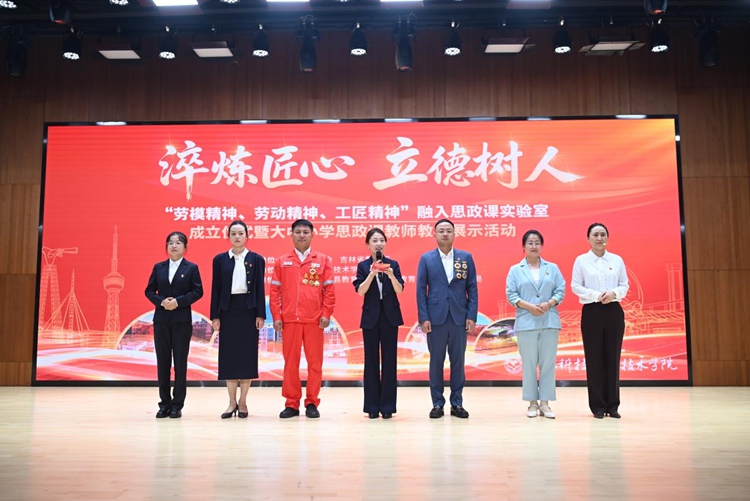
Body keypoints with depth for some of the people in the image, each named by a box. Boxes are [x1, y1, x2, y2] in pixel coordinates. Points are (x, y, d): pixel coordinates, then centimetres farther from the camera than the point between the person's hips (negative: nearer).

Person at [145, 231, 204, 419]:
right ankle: (165, 403, 14)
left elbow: (198, 291, -4)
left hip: (182, 320, -3)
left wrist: (178, 301, -16)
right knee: (162, 361, 5)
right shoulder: (158, 267, 10)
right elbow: (149, 291, 7)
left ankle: (177, 405, 7)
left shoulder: (191, 268, 2)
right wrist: (161, 301, -11)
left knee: (180, 362, 0)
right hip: (161, 319, 3)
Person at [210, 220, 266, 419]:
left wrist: (260, 315, -6)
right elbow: (216, 289, 4)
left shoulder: (256, 259, 3)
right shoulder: (220, 259, 6)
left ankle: (243, 402, 11)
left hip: (248, 309, -1)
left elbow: (260, 288, 0)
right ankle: (232, 402, 12)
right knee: (228, 354, 3)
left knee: (248, 354, 1)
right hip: (228, 310, 1)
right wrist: (215, 316, -1)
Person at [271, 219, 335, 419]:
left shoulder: (323, 260, 7)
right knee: (290, 362, 5)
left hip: (314, 320, -1)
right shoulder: (282, 262, 9)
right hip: (289, 319, 1)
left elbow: (329, 290, 3)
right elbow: (275, 290, 6)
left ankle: (312, 403, 13)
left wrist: (326, 314, -6)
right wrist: (276, 316, -2)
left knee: (315, 362, 3)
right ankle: (292, 404, 14)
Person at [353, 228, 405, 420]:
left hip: (390, 316, 1)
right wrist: (372, 274, -21)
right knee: (371, 360, 2)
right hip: (370, 317, 0)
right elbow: (360, 291, -8)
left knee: (389, 360, 1)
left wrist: (391, 276, -22)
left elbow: (399, 290, -4)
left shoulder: (393, 264, 6)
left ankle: (387, 406, 8)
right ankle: (372, 406, 10)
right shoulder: (363, 266, 4)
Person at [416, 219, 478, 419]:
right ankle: (437, 403, 14)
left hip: (459, 318, 1)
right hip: (435, 318, -1)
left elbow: (472, 288, 5)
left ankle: (457, 403, 17)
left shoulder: (466, 257, 6)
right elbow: (421, 290, 1)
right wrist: (423, 318, -7)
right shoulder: (426, 259, 4)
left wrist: (472, 316, -3)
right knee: (436, 361, 4)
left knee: (458, 361, 6)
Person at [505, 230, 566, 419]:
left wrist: (548, 304, -13)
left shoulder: (553, 268, 11)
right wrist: (530, 306, -15)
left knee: (548, 363, 2)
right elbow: (511, 294, -1)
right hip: (526, 322, -1)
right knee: (529, 363, 1)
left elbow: (560, 291, 5)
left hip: (549, 321, 2)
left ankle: (545, 403, 9)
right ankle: (532, 403, 10)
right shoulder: (515, 270, 6)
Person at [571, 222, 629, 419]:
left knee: (612, 358, 3)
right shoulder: (581, 260, 2)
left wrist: (614, 293, -14)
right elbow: (575, 286, -2)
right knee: (594, 359, 0)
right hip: (592, 312, -2)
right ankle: (598, 406, 8)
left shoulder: (617, 260, 8)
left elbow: (625, 285, 7)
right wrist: (596, 295, -15)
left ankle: (613, 405, 12)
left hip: (614, 311, 2)